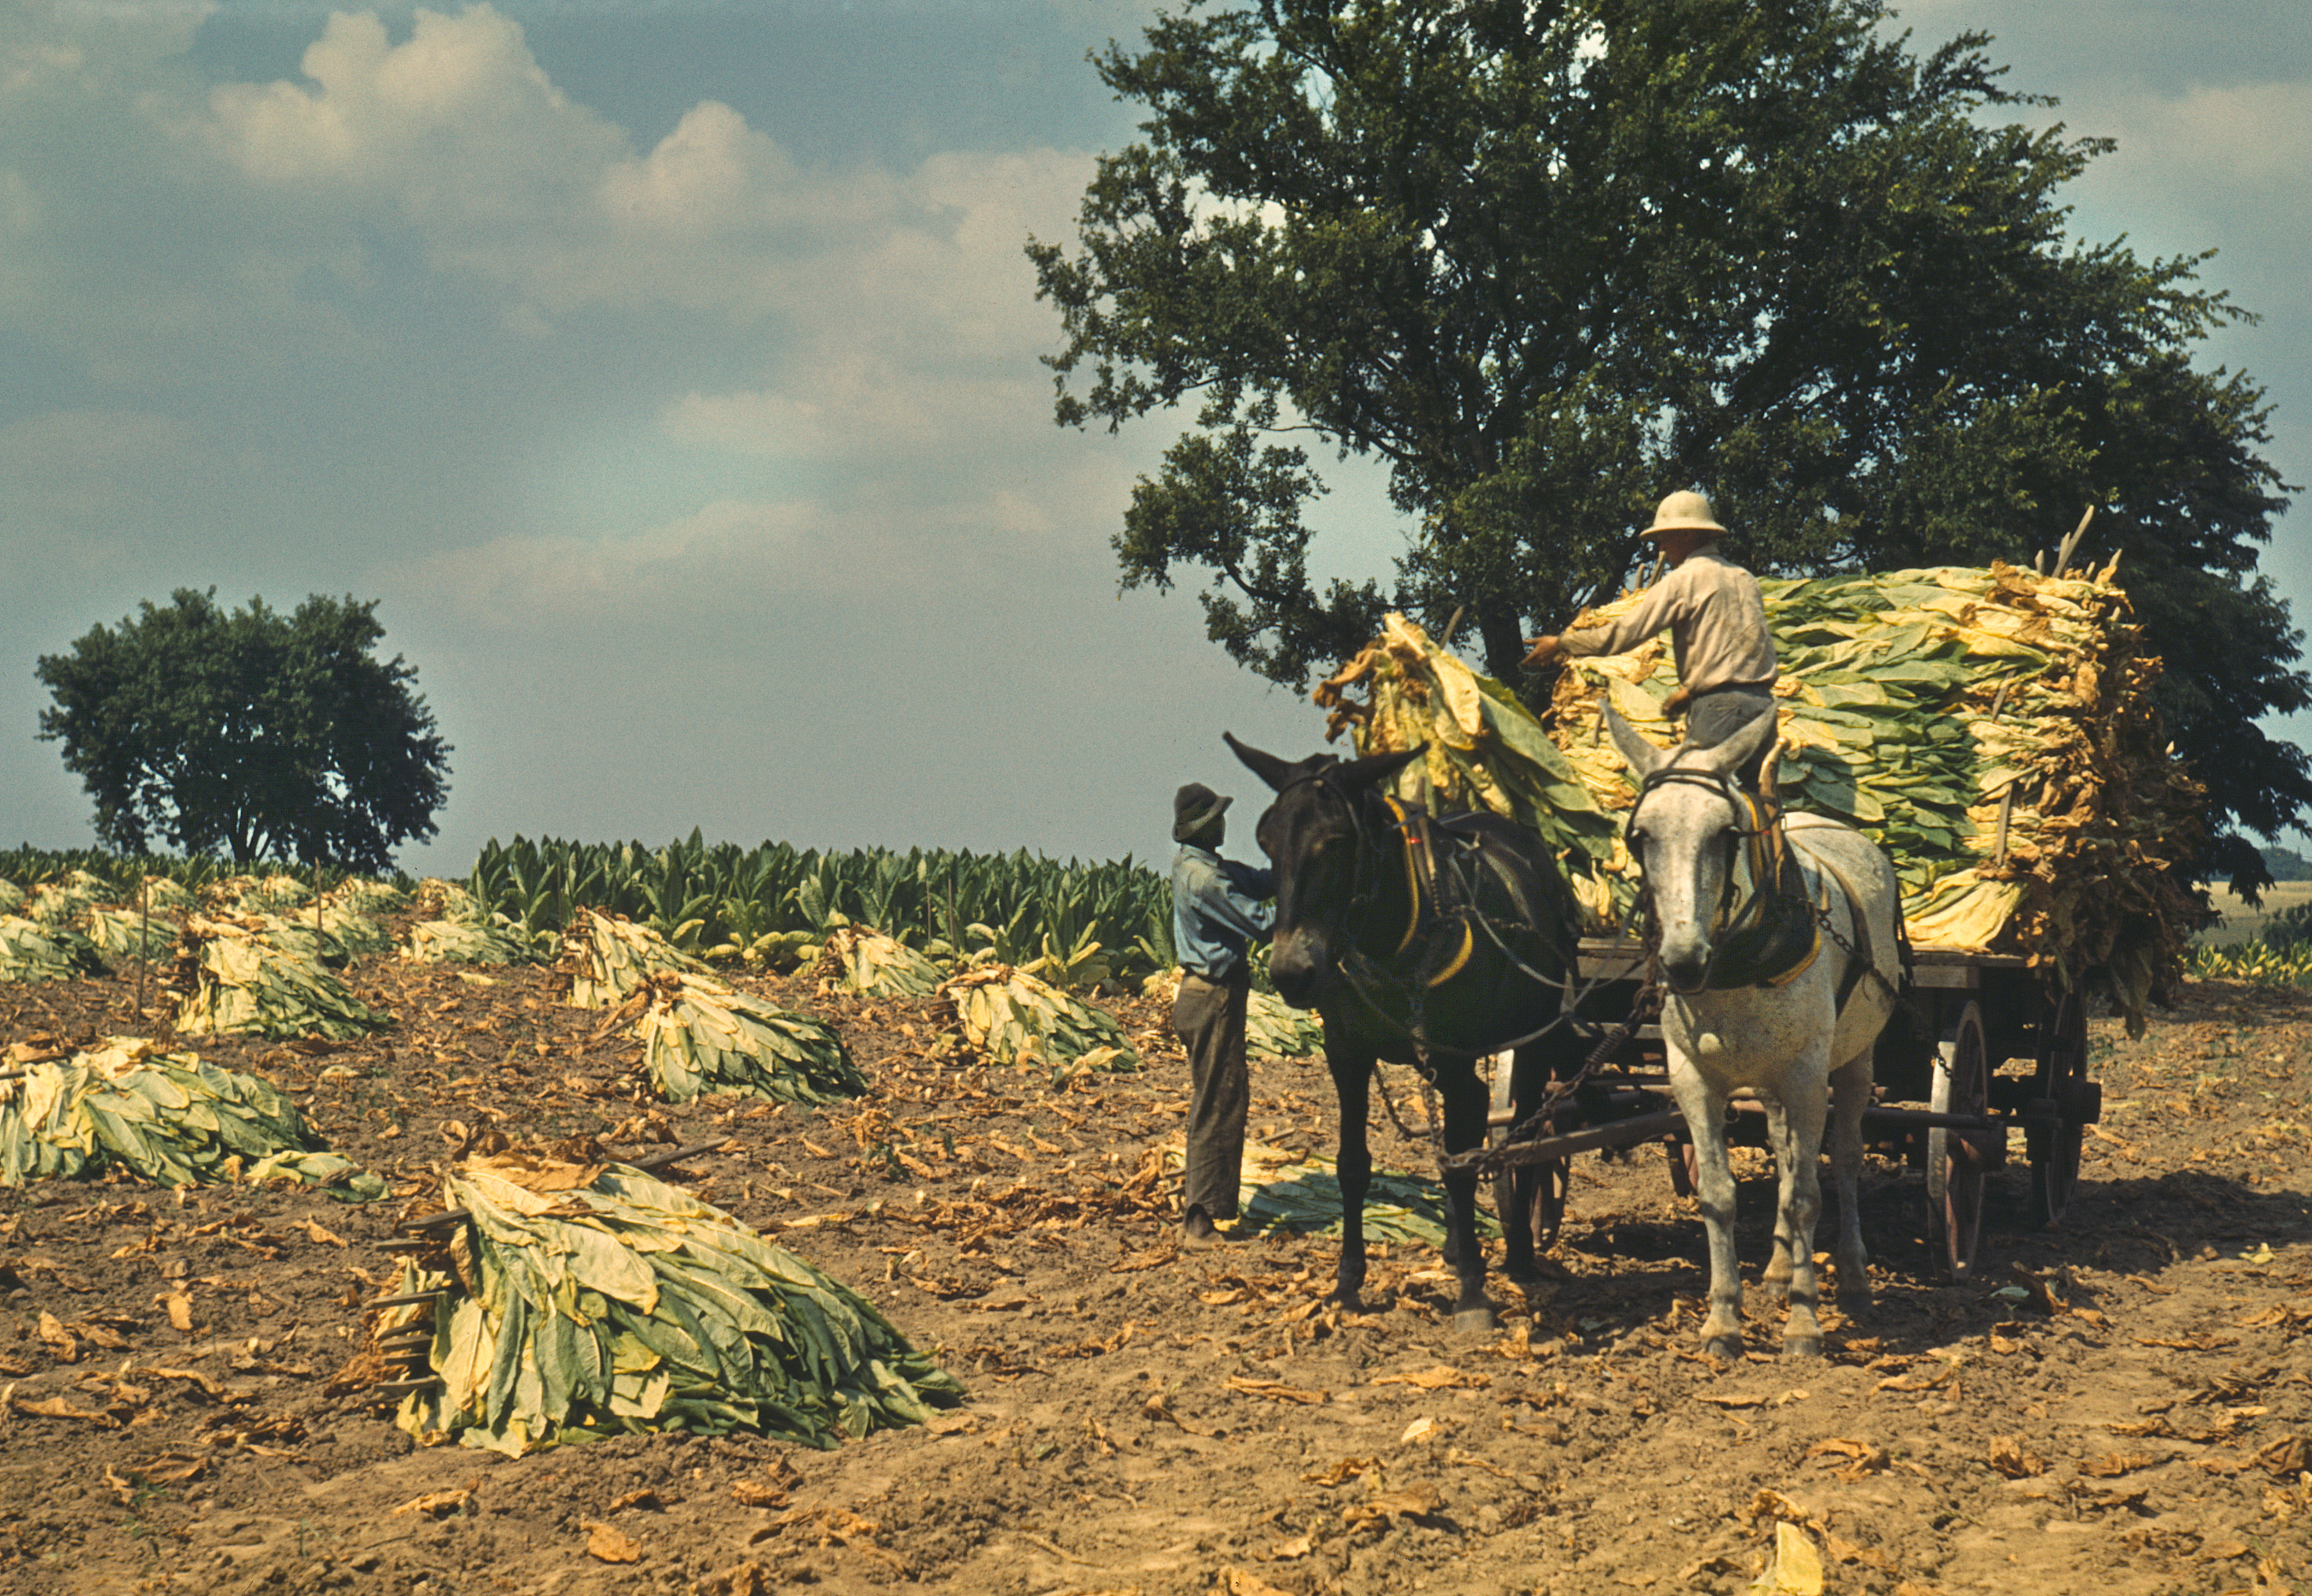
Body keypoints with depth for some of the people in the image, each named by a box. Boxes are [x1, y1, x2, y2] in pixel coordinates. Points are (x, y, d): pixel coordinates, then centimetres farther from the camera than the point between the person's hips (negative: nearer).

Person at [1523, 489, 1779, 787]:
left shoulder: (1685, 579, -3)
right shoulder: (1746, 579, 19)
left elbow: (1626, 632, -6)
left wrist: (1561, 644, 5)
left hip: (1718, 706, -7)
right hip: (1762, 703, 7)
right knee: (1755, 793, 6)